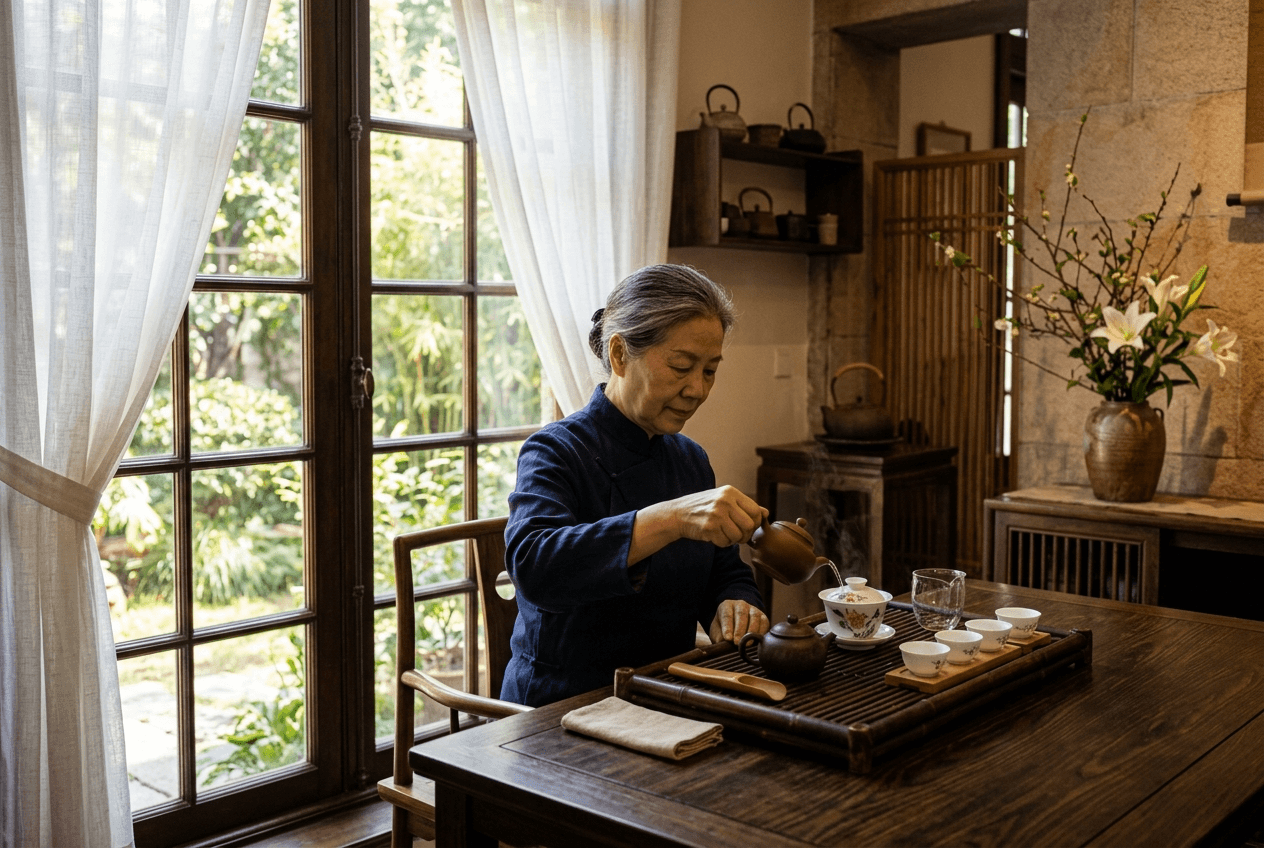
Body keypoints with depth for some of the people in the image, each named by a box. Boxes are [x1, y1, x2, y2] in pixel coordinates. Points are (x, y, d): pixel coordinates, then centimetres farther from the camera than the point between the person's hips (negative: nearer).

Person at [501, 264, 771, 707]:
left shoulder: (691, 459, 10)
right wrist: (671, 518, -41)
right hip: (562, 705, -7)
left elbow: (726, 573, 18)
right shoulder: (555, 452, -12)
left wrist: (734, 606, -7)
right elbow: (531, 566, -32)